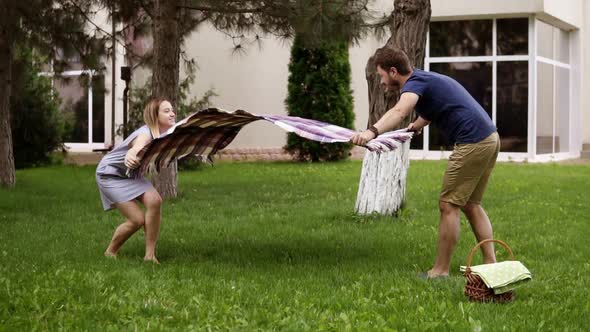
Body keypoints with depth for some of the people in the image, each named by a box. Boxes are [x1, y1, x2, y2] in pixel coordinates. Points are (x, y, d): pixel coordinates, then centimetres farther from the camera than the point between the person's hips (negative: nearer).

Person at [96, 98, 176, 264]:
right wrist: (130, 158, -78)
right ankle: (110, 252, 13)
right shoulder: (145, 135, -34)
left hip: (130, 174, 7)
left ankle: (150, 255, -7)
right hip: (110, 174, -7)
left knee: (155, 200, -18)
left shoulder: (166, 135, -11)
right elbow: (136, 149, -56)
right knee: (137, 219, -14)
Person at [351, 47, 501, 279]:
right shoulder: (425, 79, 19)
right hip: (489, 138, 10)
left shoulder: (415, 82, -11)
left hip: (473, 144, -10)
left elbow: (399, 111, -34)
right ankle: (490, 263, 16)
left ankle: (440, 271, 3)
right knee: (470, 205, 17)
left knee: (449, 206, -3)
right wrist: (415, 127, 59)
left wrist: (372, 131, -49)